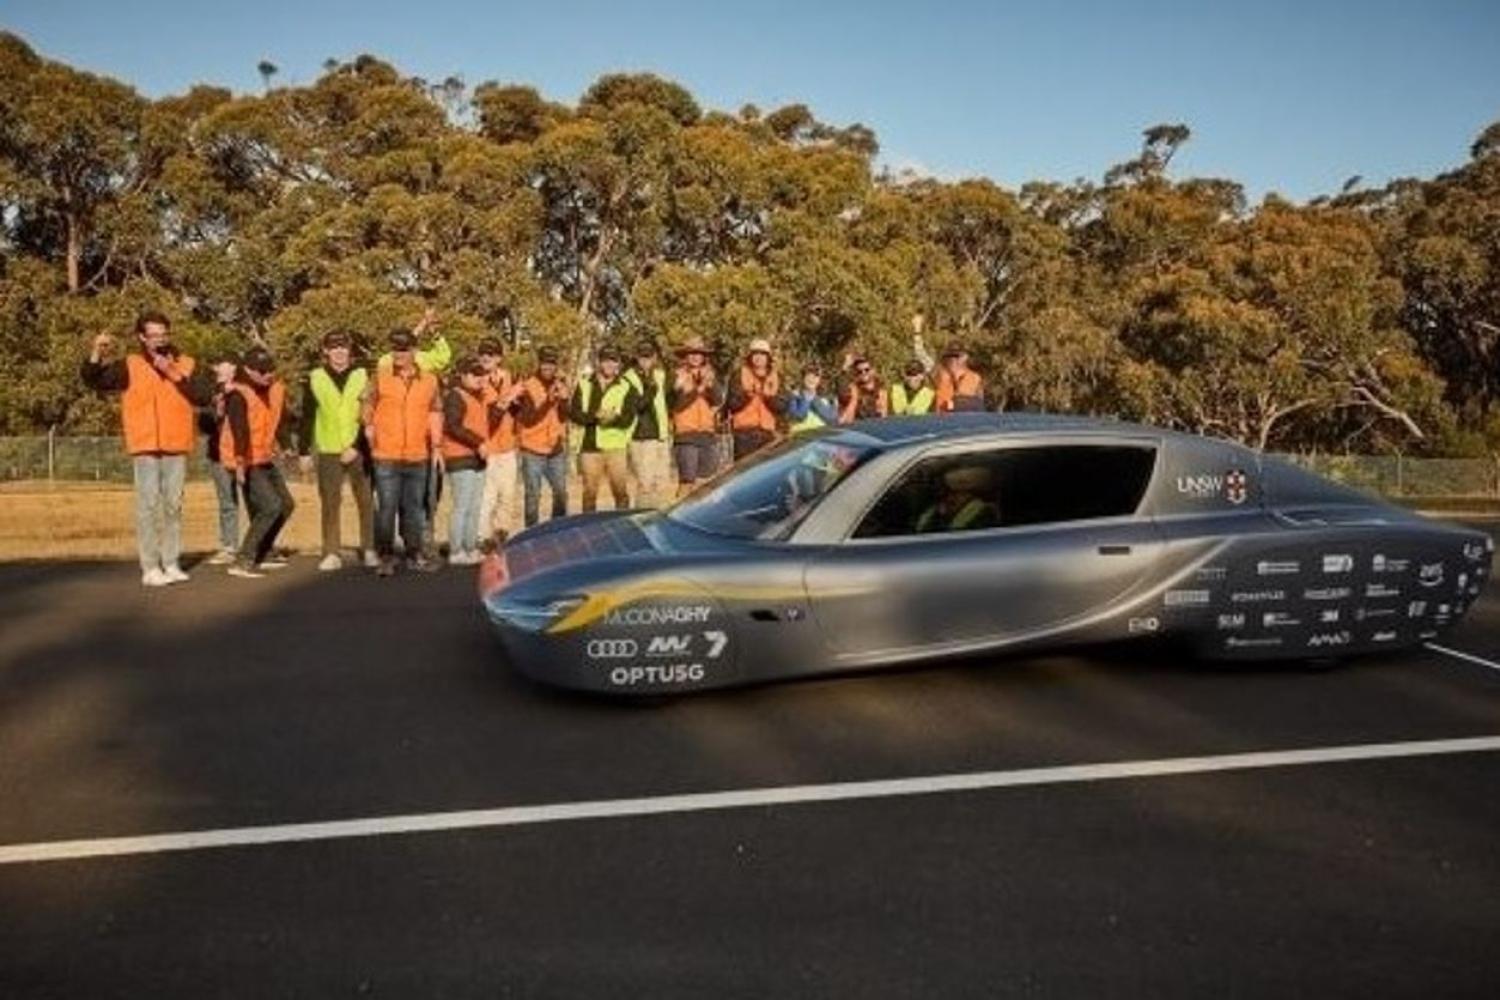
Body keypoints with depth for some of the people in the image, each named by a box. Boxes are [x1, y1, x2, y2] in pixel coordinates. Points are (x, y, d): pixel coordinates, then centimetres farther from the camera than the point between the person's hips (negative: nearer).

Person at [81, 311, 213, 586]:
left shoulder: (186, 364, 7)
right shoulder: (129, 366, 3)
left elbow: (205, 396, -4)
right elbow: (93, 381, -5)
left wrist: (175, 375, -12)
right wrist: (96, 354, -22)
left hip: (177, 447, 2)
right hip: (145, 447, -2)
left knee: (173, 505, 7)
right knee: (149, 505, -6)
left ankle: (172, 564, 13)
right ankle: (150, 568, -3)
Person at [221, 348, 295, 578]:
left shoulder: (276, 388, 4)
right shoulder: (238, 394, -19)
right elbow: (239, 429, -32)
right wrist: (241, 462, -41)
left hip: (265, 459, 9)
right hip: (245, 462, -9)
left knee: (286, 504, 16)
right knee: (271, 506, -19)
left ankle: (263, 554, 30)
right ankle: (242, 561, -14)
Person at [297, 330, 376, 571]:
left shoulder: (362, 376, 1)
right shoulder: (314, 379, 5)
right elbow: (306, 418, 8)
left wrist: (357, 446, -11)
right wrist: (304, 452, 6)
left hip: (359, 451, -1)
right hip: (328, 452, 1)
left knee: (366, 501, 4)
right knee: (329, 503, 2)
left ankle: (370, 549, 15)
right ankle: (332, 553, 8)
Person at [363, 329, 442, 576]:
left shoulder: (429, 380, 5)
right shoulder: (380, 378, 1)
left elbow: (435, 414, 10)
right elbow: (367, 409, 9)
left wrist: (436, 446, 7)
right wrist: (369, 428, -2)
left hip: (418, 456, 2)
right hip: (386, 456, -2)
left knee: (415, 507, 11)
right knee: (386, 507, -1)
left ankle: (416, 554, 21)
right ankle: (385, 557, 7)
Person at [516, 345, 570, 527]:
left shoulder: (560, 384, 5)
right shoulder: (528, 387, -9)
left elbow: (563, 417, 0)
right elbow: (529, 419, -16)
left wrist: (564, 399, -18)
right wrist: (547, 402, -26)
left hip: (555, 449, 4)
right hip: (532, 451, -4)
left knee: (561, 493, 8)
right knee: (533, 496, -1)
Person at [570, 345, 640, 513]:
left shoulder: (626, 387, 6)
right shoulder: (584, 385, 10)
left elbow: (628, 419, -4)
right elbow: (574, 413, 0)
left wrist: (614, 418, -25)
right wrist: (595, 416, -17)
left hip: (616, 448, -1)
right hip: (589, 447, 1)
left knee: (621, 492, -1)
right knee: (589, 493, 7)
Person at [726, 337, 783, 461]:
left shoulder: (774, 378, 13)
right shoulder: (740, 375, 3)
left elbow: (782, 407, 4)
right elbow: (732, 404, -7)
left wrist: (770, 396, -13)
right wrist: (746, 395, -24)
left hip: (767, 433, 4)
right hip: (744, 432, -3)